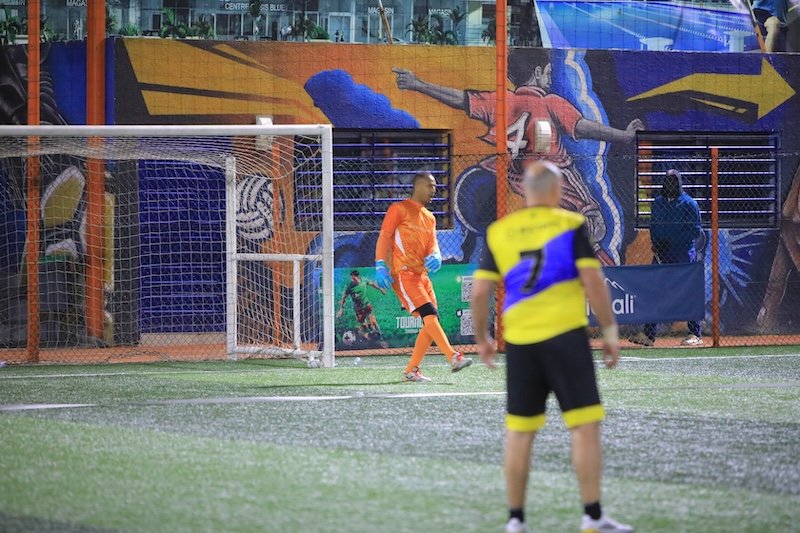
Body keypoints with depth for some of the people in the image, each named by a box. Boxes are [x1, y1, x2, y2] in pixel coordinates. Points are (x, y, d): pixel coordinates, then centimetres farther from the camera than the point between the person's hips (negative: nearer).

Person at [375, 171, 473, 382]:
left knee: (430, 324, 2)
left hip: (421, 274, 8)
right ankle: (454, 358, -32)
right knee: (429, 314, -21)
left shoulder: (430, 218, 22)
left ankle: (411, 370, 9)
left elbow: (432, 244, 14)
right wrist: (381, 266, -16)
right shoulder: (399, 209, -1)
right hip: (403, 273, -8)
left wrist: (435, 256, -10)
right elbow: (384, 237, -6)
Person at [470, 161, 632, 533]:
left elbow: (480, 292, 5)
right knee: (585, 426, -1)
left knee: (519, 432, 10)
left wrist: (481, 338, 18)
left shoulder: (498, 232, 7)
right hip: (565, 336, -4)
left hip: (519, 342, 4)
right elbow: (593, 282, -9)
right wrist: (610, 331, -1)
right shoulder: (571, 225, -2)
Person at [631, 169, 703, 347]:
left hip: (683, 254, -5)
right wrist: (656, 244, 0)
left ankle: (696, 334, 5)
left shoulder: (689, 204, -4)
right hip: (661, 255, 5)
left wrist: (671, 242, -15)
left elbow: (696, 230, -7)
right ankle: (648, 335, -1)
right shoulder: (658, 202, 13)